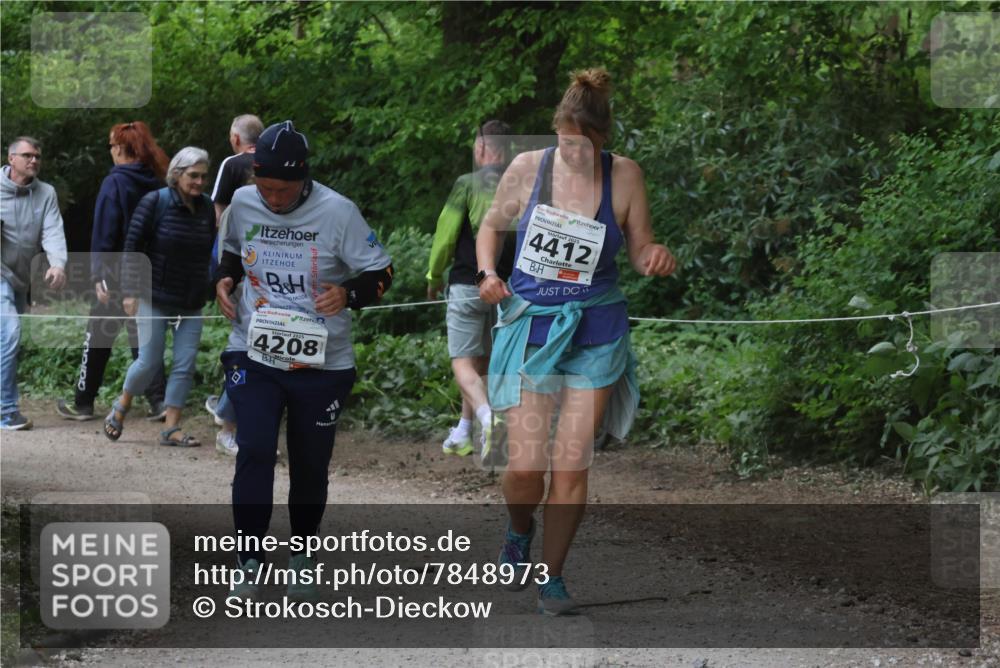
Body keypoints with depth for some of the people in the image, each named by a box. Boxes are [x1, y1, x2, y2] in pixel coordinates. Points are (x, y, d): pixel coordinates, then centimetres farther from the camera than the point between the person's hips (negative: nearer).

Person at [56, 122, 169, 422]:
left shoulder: (115, 182, -12)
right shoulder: (154, 182, 6)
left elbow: (103, 233, -15)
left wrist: (98, 276, -15)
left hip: (119, 273, -5)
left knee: (98, 337, 6)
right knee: (143, 335, 10)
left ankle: (83, 403, 13)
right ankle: (158, 401, 0)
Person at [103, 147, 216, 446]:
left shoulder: (206, 207, 3)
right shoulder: (155, 203, -10)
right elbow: (132, 248, -8)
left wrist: (205, 291, 10)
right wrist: (130, 292, -11)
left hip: (191, 302, 4)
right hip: (154, 298, -4)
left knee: (185, 365, -1)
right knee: (148, 362, -2)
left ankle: (171, 428, 6)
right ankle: (121, 408, 24)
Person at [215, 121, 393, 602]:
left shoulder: (337, 212, -14)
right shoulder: (242, 203, -2)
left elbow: (380, 273, -7)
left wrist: (347, 293, -26)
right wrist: (225, 278, -1)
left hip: (320, 362, -1)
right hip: (253, 352, 2)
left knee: (310, 466, 9)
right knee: (254, 453, -11)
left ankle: (302, 560, 29)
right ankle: (250, 563, -1)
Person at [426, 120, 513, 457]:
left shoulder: (467, 184, -7)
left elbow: (445, 235, -5)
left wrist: (434, 277, 10)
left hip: (468, 285, -4)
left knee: (463, 363, -5)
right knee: (481, 361, 19)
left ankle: (487, 415, -32)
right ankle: (462, 435, 24)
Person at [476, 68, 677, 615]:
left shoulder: (624, 176, -3)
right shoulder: (528, 168, -3)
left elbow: (640, 248, 7)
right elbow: (491, 225, 12)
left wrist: (656, 257, -16)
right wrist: (486, 272, -6)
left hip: (595, 333, 0)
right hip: (530, 325, 0)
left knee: (572, 463, -2)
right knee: (525, 464, -6)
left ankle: (551, 576, 13)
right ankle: (519, 531, 28)